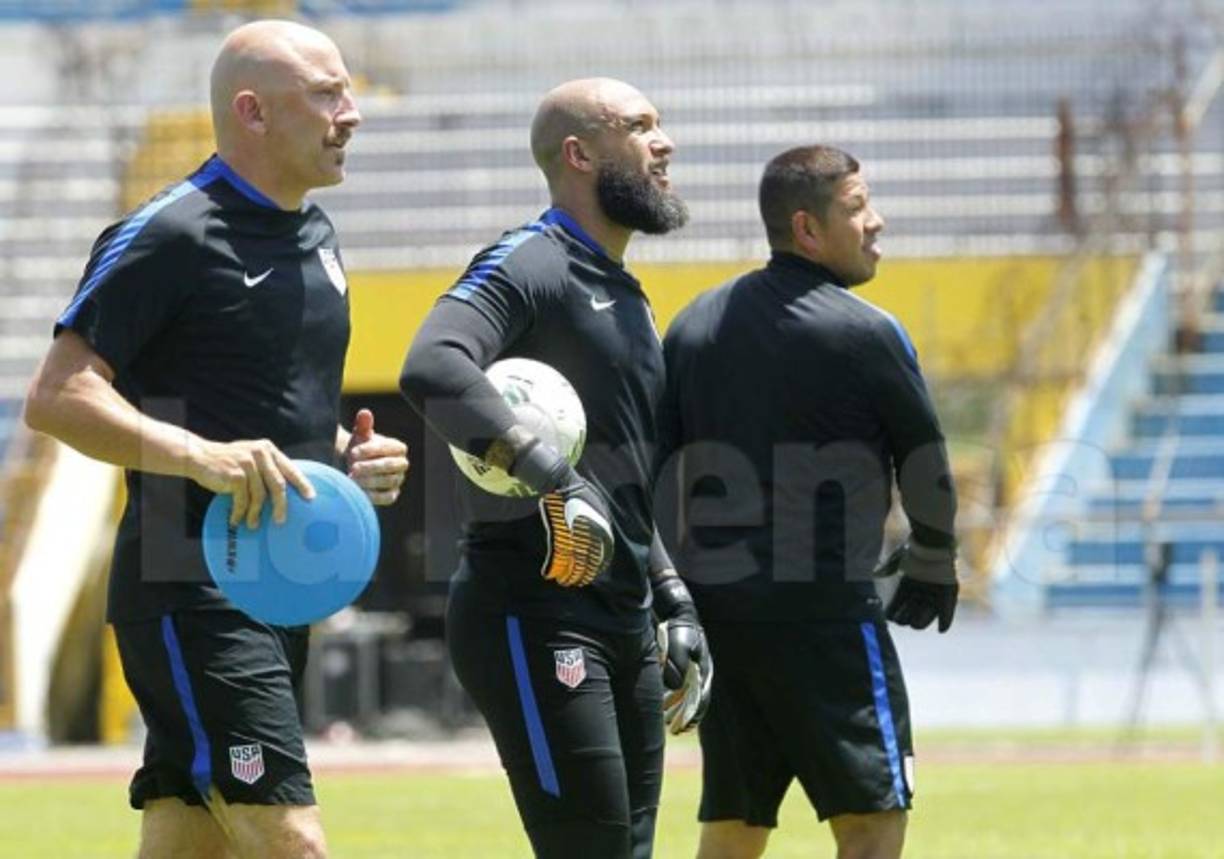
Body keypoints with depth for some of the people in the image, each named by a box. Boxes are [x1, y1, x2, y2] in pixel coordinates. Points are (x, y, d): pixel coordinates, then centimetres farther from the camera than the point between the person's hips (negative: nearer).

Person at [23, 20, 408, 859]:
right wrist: (198, 456, -30)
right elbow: (55, 396, -16)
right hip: (193, 593, -9)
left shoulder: (316, 236, 17)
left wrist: (354, 457, 8)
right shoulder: (170, 237, -11)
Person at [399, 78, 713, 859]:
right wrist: (554, 479, -34)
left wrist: (675, 603, 22)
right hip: (535, 619, -9)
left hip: (624, 623, 9)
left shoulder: (628, 298, 21)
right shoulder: (529, 266, -9)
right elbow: (432, 368, -29)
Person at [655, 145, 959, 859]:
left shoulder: (694, 324, 12)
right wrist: (932, 570, 18)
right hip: (824, 610, -7)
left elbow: (652, 468, 11)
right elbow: (925, 465, 1)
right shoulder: (865, 334, -7)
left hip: (714, 608, 7)